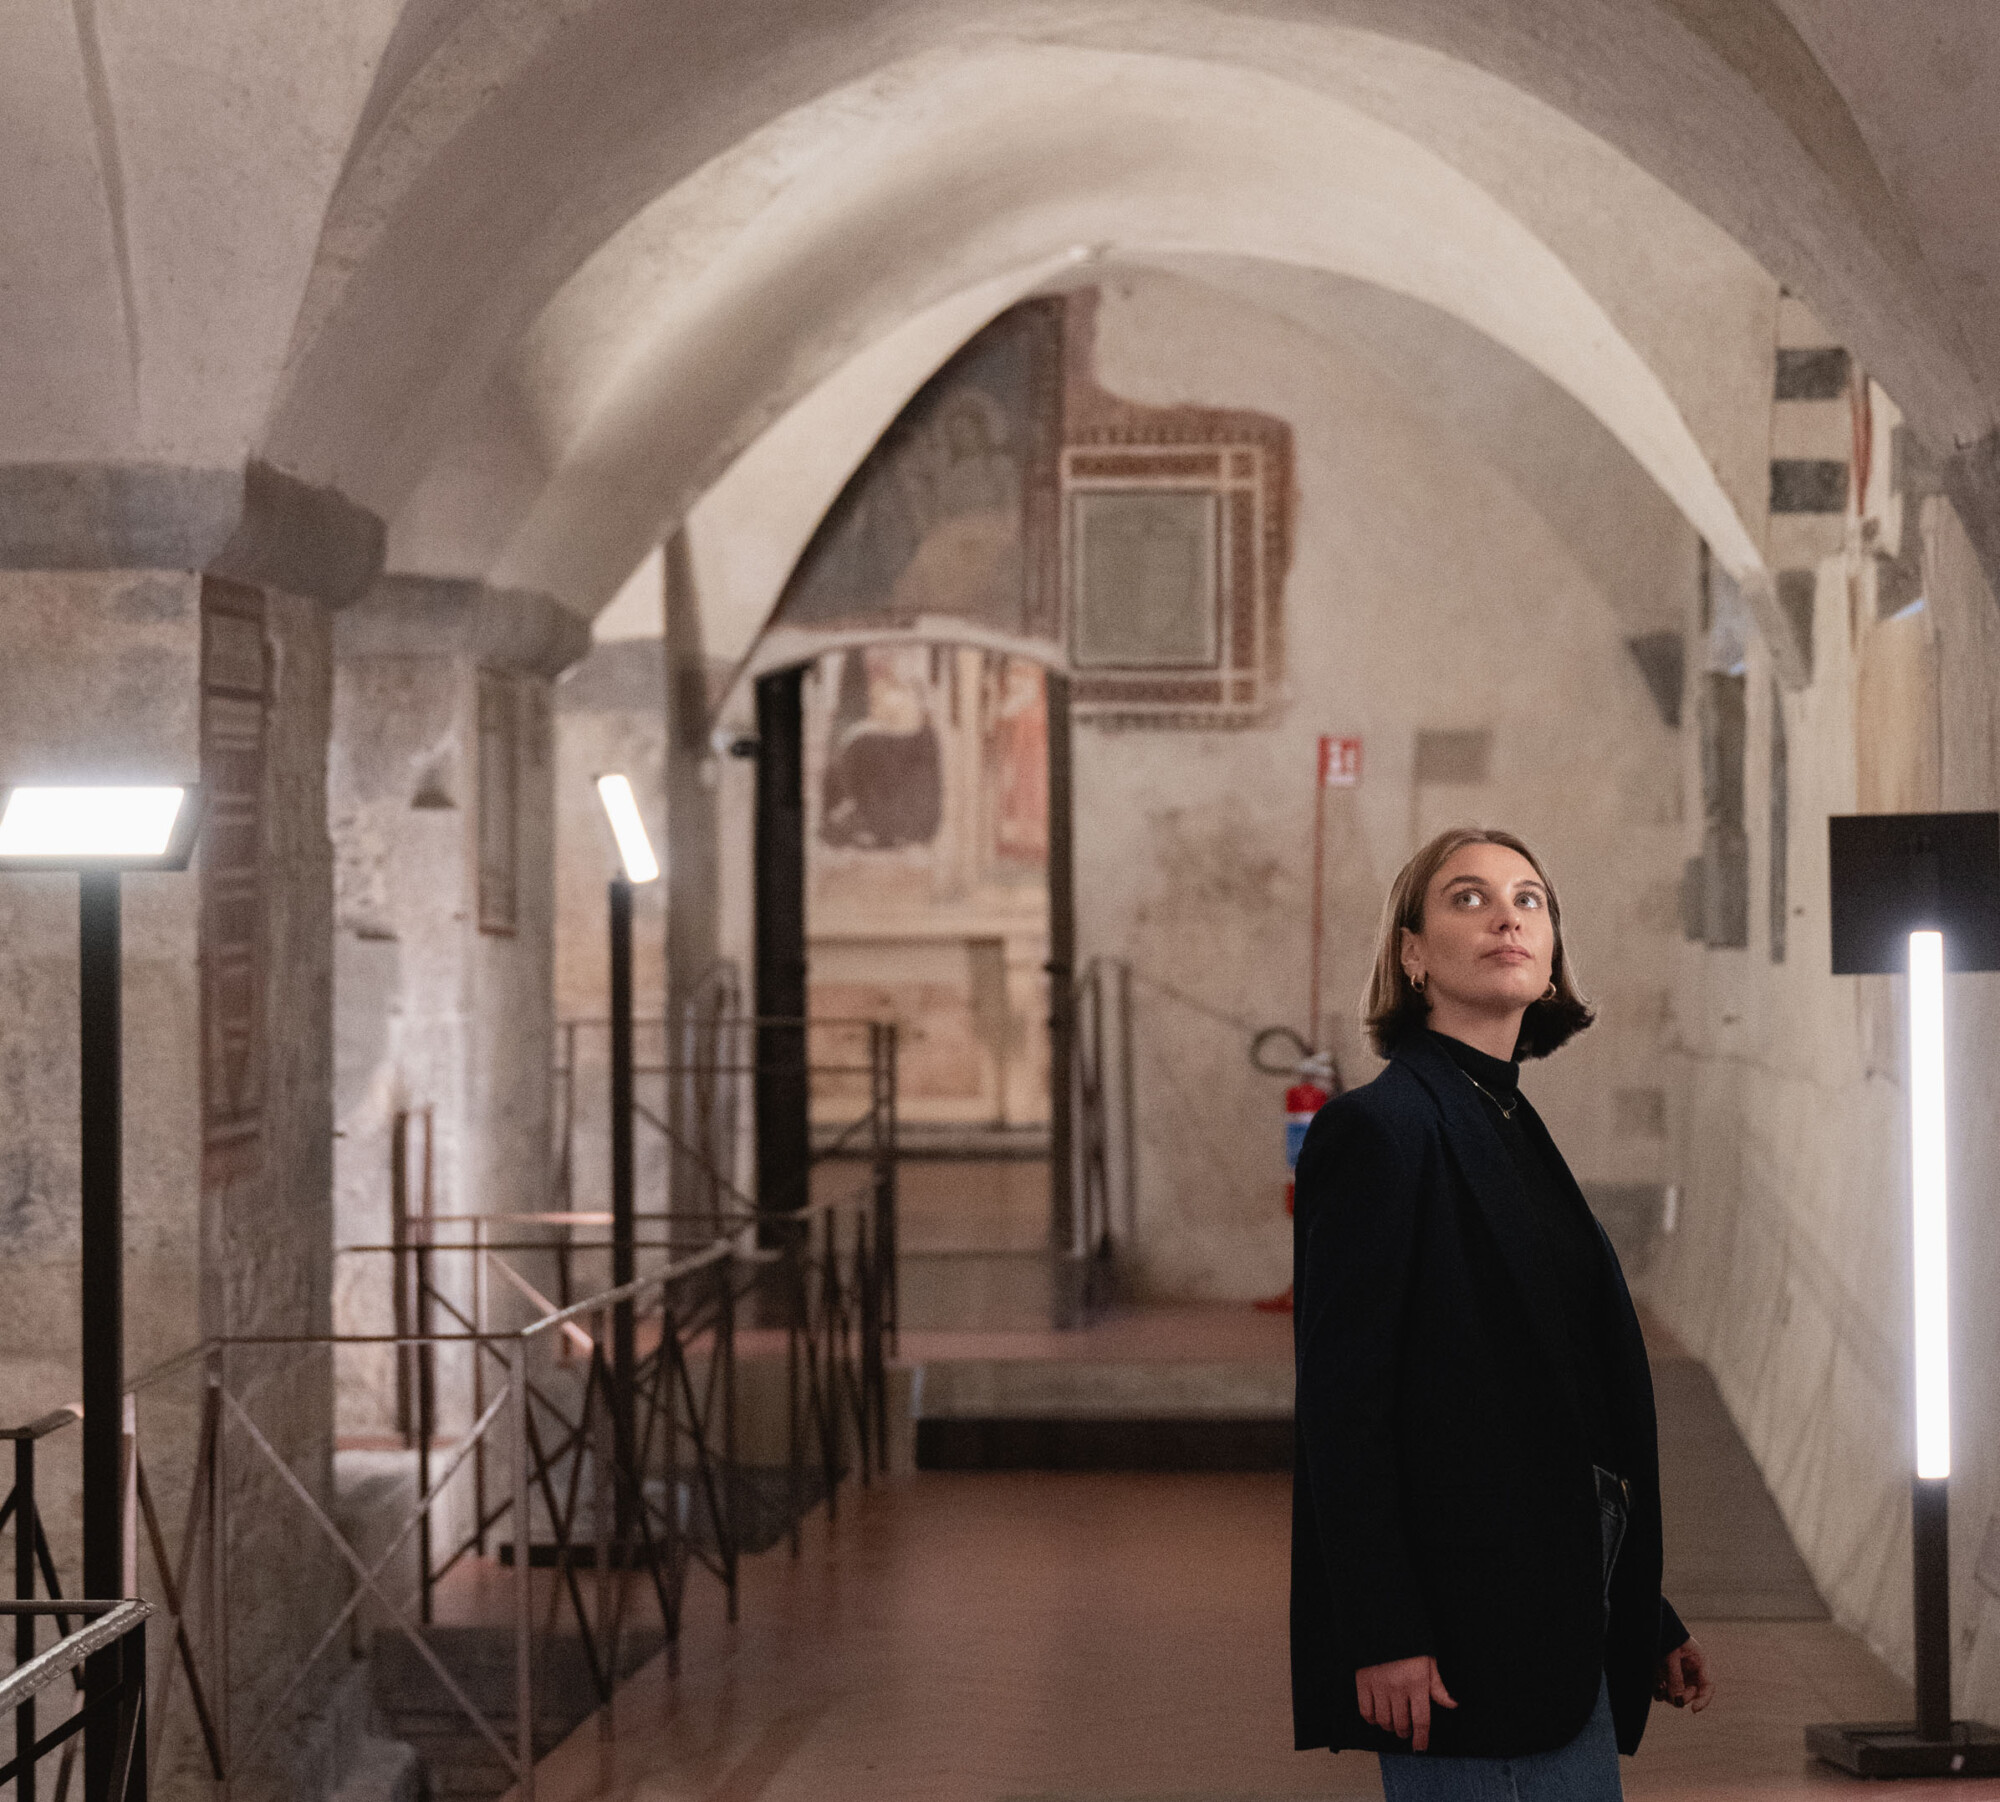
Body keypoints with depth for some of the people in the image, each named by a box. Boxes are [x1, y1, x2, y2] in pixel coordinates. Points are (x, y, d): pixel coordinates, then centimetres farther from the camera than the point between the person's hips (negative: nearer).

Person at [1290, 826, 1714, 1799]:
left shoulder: (1513, 1125, 16)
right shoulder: (1379, 1127, -10)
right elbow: (1341, 1409, -15)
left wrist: (1646, 1623, 17)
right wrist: (1382, 1637, -20)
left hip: (1559, 1636, 9)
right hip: (1460, 1640, -9)